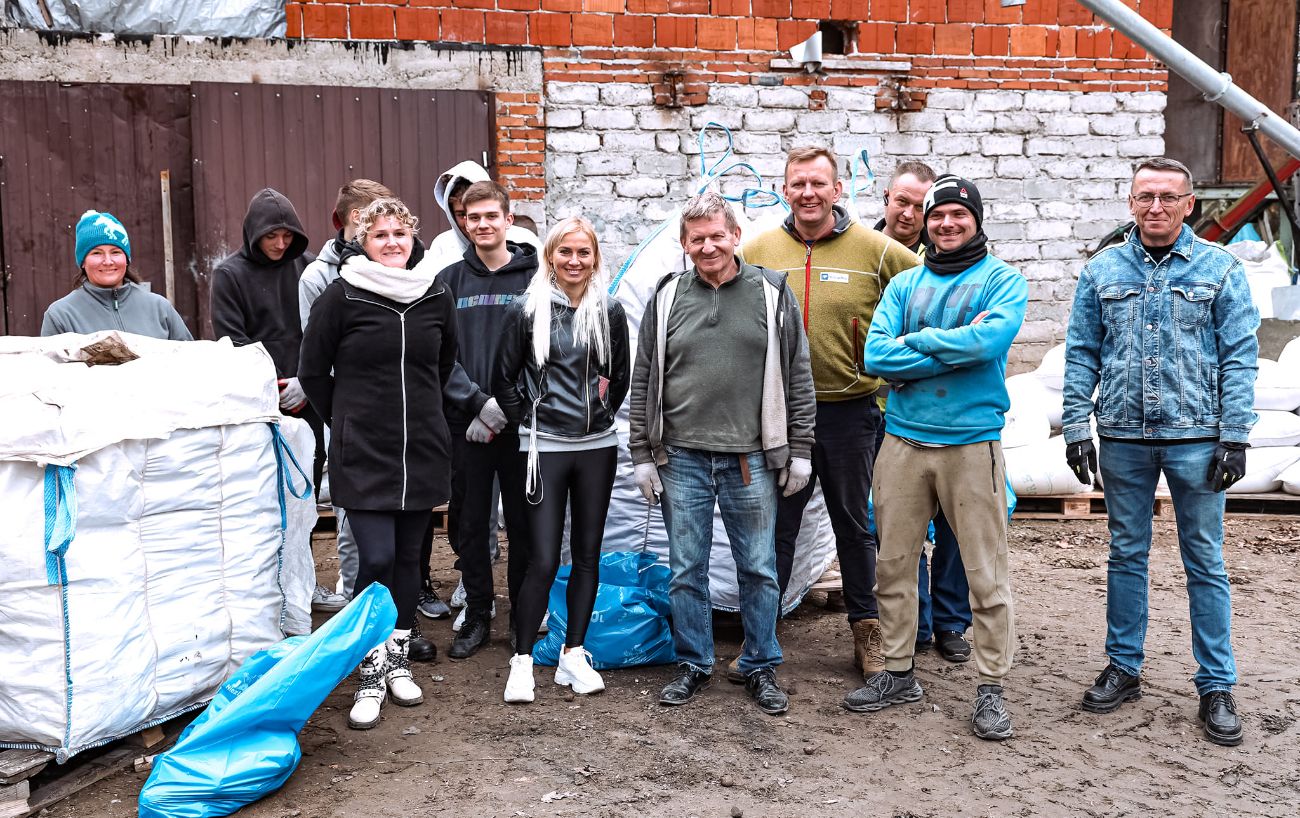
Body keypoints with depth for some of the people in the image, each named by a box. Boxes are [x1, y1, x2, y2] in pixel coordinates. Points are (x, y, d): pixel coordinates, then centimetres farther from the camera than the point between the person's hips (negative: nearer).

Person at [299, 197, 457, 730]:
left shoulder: (436, 296, 4)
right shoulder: (341, 296, -7)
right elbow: (313, 373, 2)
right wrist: (347, 418, 6)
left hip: (423, 450, 4)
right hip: (362, 453, -3)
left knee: (408, 557, 11)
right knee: (376, 558, -9)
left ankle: (398, 660, 27)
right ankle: (372, 673, 8)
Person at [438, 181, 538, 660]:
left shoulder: (534, 277, 1)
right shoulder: (450, 280, 6)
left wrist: (506, 404, -13)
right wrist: (476, 403, -12)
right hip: (466, 425, 2)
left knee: (523, 521, 7)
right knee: (470, 522, 9)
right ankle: (477, 615, 22)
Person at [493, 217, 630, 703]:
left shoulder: (609, 311, 2)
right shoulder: (526, 311, -5)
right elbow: (504, 379, 2)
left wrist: (602, 415, 8)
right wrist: (528, 423, 0)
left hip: (597, 447, 3)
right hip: (545, 447, -3)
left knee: (587, 553, 8)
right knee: (544, 558, -6)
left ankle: (573, 655, 20)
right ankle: (522, 659, 9)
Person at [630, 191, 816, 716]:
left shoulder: (773, 294, 2)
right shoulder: (666, 299, 5)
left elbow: (797, 377, 4)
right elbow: (643, 382, 7)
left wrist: (800, 451, 1)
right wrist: (642, 455, 3)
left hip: (752, 460, -1)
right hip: (682, 458, 1)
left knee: (759, 570, 8)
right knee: (686, 571, 9)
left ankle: (761, 668, 24)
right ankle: (694, 665, 25)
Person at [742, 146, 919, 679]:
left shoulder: (875, 250, -5)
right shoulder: (758, 251, 0)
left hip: (850, 410, -1)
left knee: (854, 524, 13)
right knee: (776, 524, 9)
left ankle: (867, 631, 28)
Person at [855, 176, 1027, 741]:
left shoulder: (1003, 280, 2)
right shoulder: (904, 284, 11)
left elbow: (990, 340, -19)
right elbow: (875, 355, -5)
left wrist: (915, 341, -8)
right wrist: (955, 348, -11)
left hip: (972, 444, -3)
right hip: (902, 440, 4)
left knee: (986, 573, 0)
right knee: (893, 563, 10)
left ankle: (990, 688, 14)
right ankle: (897, 673, 25)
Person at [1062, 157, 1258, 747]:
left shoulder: (1219, 269, 1)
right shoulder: (1102, 271, 6)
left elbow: (1239, 357, -1)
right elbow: (1081, 355, 6)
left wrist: (1235, 436, -8)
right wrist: (1076, 427, -1)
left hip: (1196, 438, -2)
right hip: (1123, 438, 2)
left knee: (1205, 563, 5)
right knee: (1126, 555, 12)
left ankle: (1217, 687, 16)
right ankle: (1123, 669, 25)